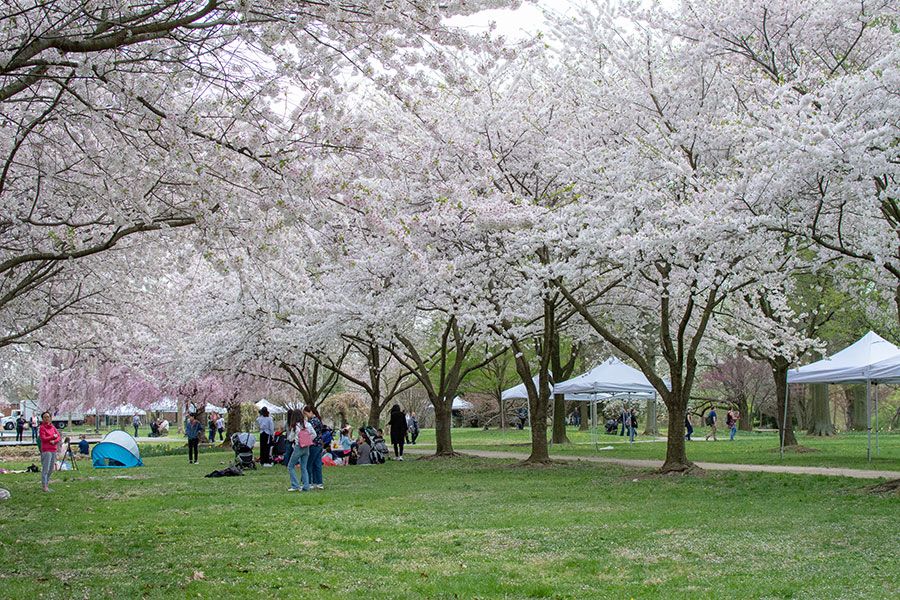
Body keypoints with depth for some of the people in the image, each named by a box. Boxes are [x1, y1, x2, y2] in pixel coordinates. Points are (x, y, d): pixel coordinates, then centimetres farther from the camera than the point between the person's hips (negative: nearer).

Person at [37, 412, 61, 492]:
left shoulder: (53, 427, 14)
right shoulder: (42, 428, -4)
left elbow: (59, 437, 9)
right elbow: (43, 438, -14)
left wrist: (54, 441, -11)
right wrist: (53, 436, -8)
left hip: (54, 450, 7)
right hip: (46, 450, -7)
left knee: (51, 469, 10)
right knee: (45, 469, -7)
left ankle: (47, 483, 19)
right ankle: (44, 486, -5)